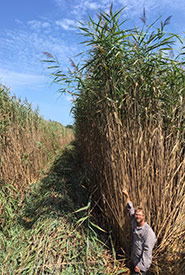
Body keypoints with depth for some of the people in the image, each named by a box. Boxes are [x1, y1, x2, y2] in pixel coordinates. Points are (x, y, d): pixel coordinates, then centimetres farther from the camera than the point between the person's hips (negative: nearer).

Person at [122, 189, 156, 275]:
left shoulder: (148, 232, -23)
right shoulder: (135, 224, -4)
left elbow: (147, 251, -23)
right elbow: (130, 209, 7)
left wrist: (140, 266, -22)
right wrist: (127, 196, 9)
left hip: (142, 264, -7)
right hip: (133, 261, 7)